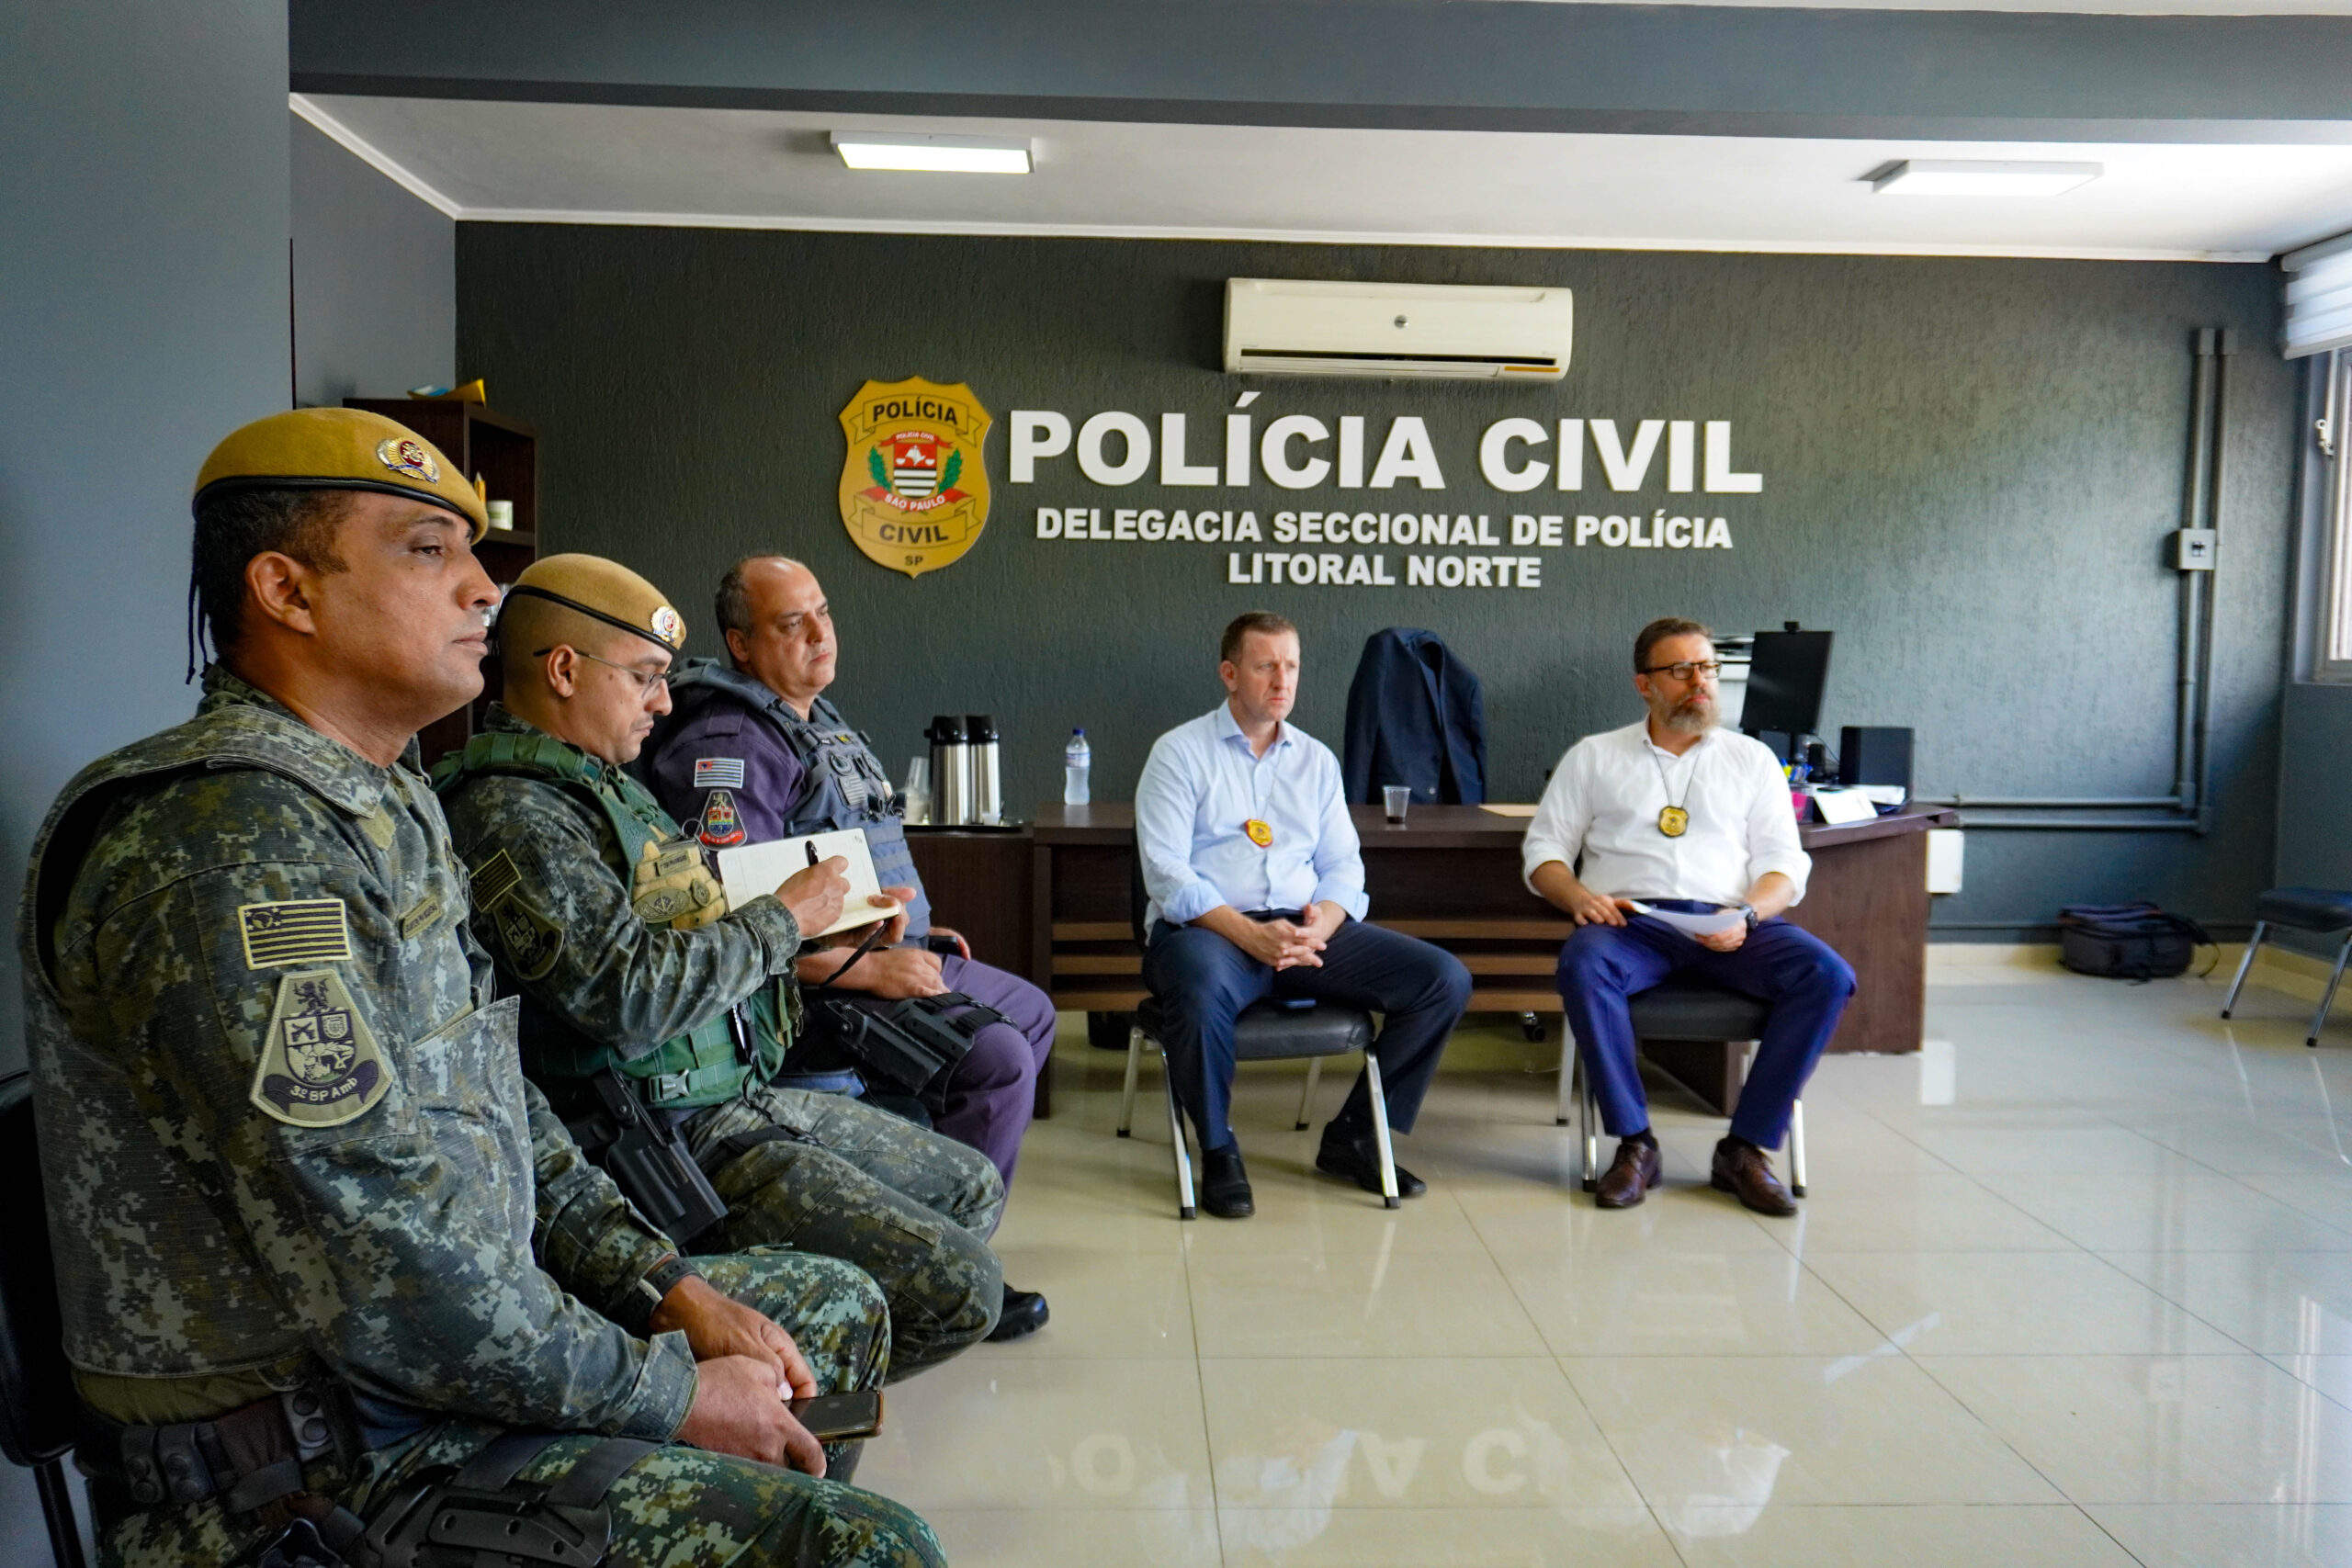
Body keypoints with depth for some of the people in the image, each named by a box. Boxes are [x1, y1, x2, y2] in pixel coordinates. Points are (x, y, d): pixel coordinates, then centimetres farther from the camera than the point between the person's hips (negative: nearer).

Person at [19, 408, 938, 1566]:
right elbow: (375, 1272, -27)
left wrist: (674, 1290, 5)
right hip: (308, 1459, -10)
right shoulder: (231, 837, -23)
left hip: (454, 1336, 10)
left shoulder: (381, 806, 10)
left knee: (836, 1310, 18)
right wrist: (672, 1397, -16)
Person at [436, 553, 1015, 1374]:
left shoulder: (605, 782, 15)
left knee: (975, 1190, 19)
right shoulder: (509, 814, -19)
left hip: (742, 1095, 10)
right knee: (960, 1290, -15)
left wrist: (827, 938, 8)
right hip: (675, 1143, -10)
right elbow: (629, 998, -29)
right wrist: (783, 920, -15)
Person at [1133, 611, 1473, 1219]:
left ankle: (1353, 1136, 3)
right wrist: (1249, 934, -20)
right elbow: (1166, 872, -7)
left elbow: (1342, 864, 13)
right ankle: (1218, 1151, -12)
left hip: (1305, 927, 5)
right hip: (1205, 929, -4)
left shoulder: (1317, 759, 19)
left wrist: (1322, 924, -10)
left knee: (1446, 980, -12)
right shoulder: (1180, 752, 3)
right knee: (1203, 991, -40)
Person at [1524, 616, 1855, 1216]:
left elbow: (1784, 862, 11)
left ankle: (1746, 1149, -18)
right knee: (1583, 965, -35)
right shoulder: (1594, 756, 17)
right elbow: (1542, 850, 13)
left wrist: (1747, 915, -11)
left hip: (1728, 924, 2)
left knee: (1828, 975, -26)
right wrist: (1577, 895, -10)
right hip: (1631, 921, -1)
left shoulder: (1751, 758, 19)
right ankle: (1634, 1144, -23)